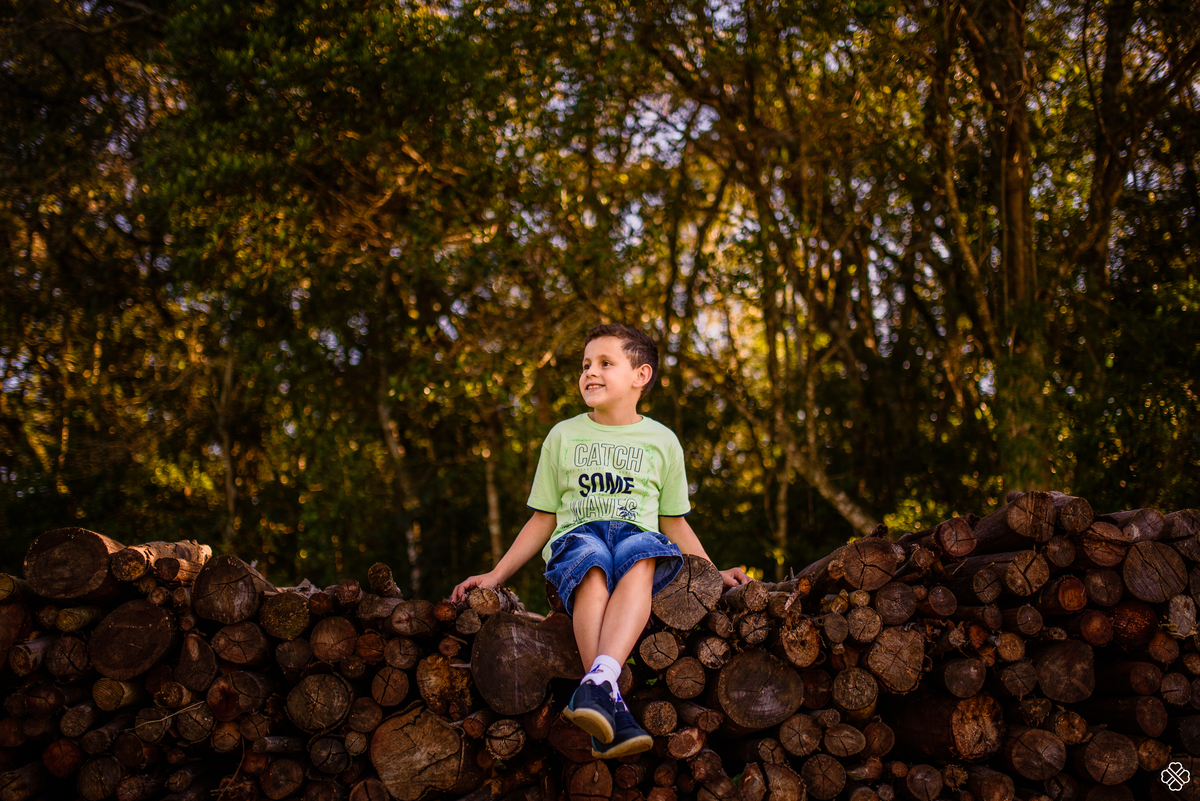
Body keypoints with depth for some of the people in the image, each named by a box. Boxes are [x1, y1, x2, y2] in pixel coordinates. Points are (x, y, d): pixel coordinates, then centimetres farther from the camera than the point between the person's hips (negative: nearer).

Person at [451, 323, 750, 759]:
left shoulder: (661, 441, 18)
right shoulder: (563, 436, 18)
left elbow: (674, 523, 24)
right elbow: (543, 519, 21)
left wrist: (713, 574, 13)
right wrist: (495, 575, 13)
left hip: (638, 535, 0)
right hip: (575, 538, 0)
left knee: (641, 556, -39)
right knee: (592, 565, -39)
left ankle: (597, 682, -56)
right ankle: (612, 708, -51)